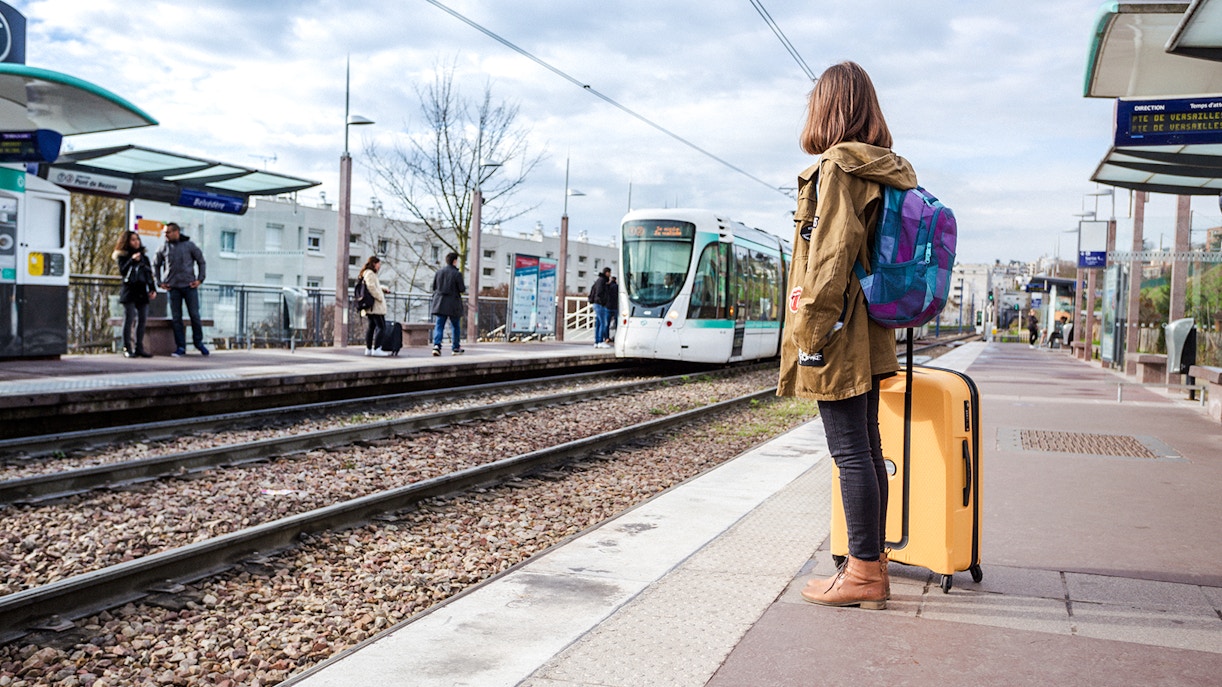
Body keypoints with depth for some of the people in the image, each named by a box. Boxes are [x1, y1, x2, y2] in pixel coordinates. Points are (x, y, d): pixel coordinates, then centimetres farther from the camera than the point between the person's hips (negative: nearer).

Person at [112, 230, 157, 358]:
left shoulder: (143, 255, 17)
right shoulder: (123, 256, 4)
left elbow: (150, 274, 17)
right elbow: (122, 271, -11)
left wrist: (153, 289, 9)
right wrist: (132, 260, -21)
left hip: (142, 292, 5)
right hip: (129, 291, -5)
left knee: (142, 319, 2)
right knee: (129, 319, -7)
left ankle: (139, 348, 6)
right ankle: (127, 349, -4)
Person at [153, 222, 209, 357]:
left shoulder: (189, 245, 1)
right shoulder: (164, 248, 5)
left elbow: (201, 262, 8)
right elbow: (156, 265, 17)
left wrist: (200, 279, 1)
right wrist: (159, 282, 8)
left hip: (189, 286, -1)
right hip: (173, 288, 2)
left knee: (194, 315, 0)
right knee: (176, 318, 1)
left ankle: (198, 342, 17)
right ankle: (180, 347, 6)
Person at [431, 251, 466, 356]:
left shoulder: (439, 272, 3)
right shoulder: (457, 274, -11)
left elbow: (434, 287, 9)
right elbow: (462, 290, -9)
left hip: (440, 303, 3)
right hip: (453, 304, -3)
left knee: (439, 325, 2)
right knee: (455, 326, 11)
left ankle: (436, 345, -17)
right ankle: (455, 348, 19)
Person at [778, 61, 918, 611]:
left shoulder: (838, 167, -11)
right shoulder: (882, 171, 16)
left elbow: (832, 255, -18)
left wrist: (810, 330, -15)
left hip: (840, 337, -9)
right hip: (869, 338, 9)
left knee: (850, 451, -4)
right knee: (866, 449, 13)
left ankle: (864, 573, 4)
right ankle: (872, 564, 22)